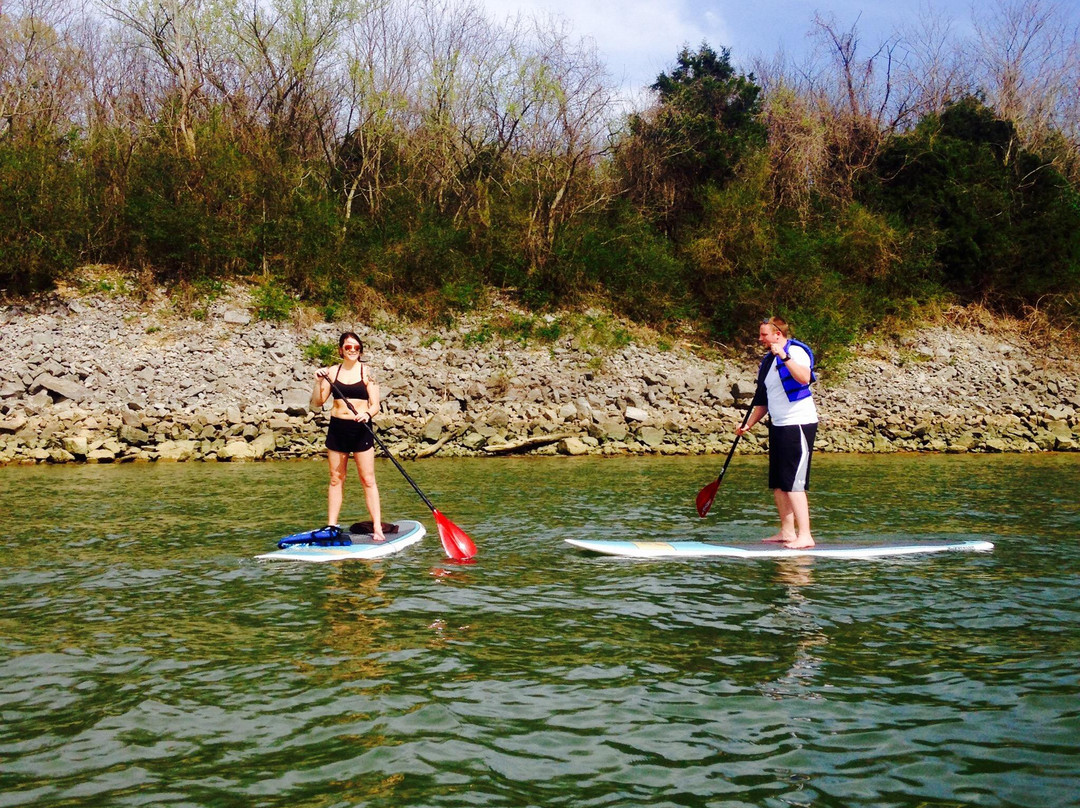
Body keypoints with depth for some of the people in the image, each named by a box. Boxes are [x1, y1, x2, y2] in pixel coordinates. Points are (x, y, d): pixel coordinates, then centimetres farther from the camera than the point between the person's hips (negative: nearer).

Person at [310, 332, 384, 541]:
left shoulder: (366, 372, 0)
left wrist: (367, 414, -25)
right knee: (336, 479, 8)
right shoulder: (332, 371, 5)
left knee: (368, 479, -4)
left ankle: (377, 528, -3)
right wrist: (319, 382, -10)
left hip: (361, 429, -3)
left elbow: (375, 405, -4)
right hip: (337, 428, 3)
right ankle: (332, 526, 13)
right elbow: (317, 403, 4)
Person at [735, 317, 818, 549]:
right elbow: (763, 400, 21)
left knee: (793, 484, -12)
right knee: (778, 484, 10)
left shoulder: (795, 351, -10)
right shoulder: (768, 361, 16)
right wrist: (749, 424, 14)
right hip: (778, 426, 9)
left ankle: (805, 536, -10)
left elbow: (804, 378, -31)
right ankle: (787, 532, 19)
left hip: (798, 425, -9)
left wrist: (784, 356, -34)